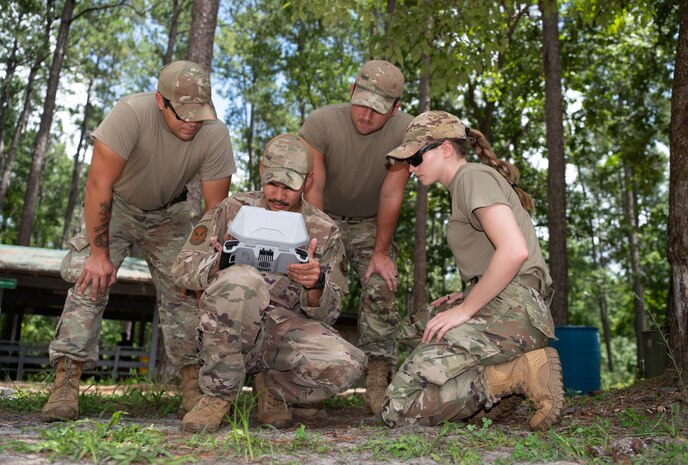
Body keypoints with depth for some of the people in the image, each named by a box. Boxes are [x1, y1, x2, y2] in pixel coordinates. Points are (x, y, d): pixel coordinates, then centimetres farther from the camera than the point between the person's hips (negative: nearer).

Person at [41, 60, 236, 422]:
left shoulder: (215, 134, -25)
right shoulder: (132, 113, -34)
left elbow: (216, 208, -18)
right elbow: (99, 183, -30)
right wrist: (100, 253, -28)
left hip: (168, 214, 2)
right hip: (115, 206, -2)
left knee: (185, 290, -8)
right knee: (90, 280, -17)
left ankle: (193, 387, -3)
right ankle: (65, 384, -14)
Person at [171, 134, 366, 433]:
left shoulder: (324, 231, 8)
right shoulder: (233, 210, 7)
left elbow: (328, 313, 5)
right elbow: (182, 268, 4)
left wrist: (316, 285, -20)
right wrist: (219, 263, -19)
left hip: (288, 329, 2)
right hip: (227, 332, -1)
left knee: (346, 365, -27)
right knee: (241, 280, -35)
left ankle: (273, 386, 7)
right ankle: (218, 394, -14)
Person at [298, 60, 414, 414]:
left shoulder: (405, 131, -23)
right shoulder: (320, 123, -25)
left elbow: (391, 194, -21)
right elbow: (313, 191, -24)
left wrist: (380, 252, -16)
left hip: (370, 224, 1)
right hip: (325, 219, 0)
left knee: (381, 290, -14)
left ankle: (377, 382, -8)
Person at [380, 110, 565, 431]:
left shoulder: (474, 176, -6)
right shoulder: (464, 184, 25)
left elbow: (515, 250, -21)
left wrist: (465, 309, -15)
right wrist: (468, 296, 15)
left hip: (510, 309, -11)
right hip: (497, 305, 11)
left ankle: (522, 372, -13)